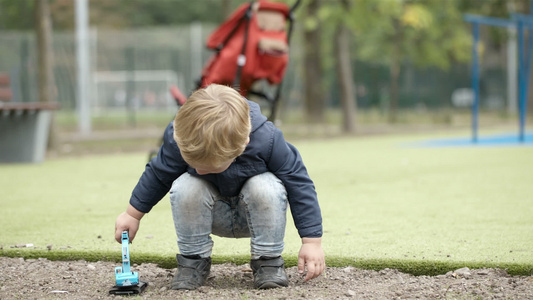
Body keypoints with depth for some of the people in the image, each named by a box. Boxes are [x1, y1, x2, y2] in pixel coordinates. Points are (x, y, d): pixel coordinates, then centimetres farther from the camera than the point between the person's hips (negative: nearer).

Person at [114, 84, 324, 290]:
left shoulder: (267, 140, -32)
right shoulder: (177, 138, -26)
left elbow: (299, 183, -20)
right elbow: (158, 175, -5)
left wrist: (312, 241, -20)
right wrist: (132, 214, 6)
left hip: (256, 213, -1)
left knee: (266, 187, -35)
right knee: (185, 187, -30)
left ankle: (268, 260, -14)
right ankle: (193, 260, -10)